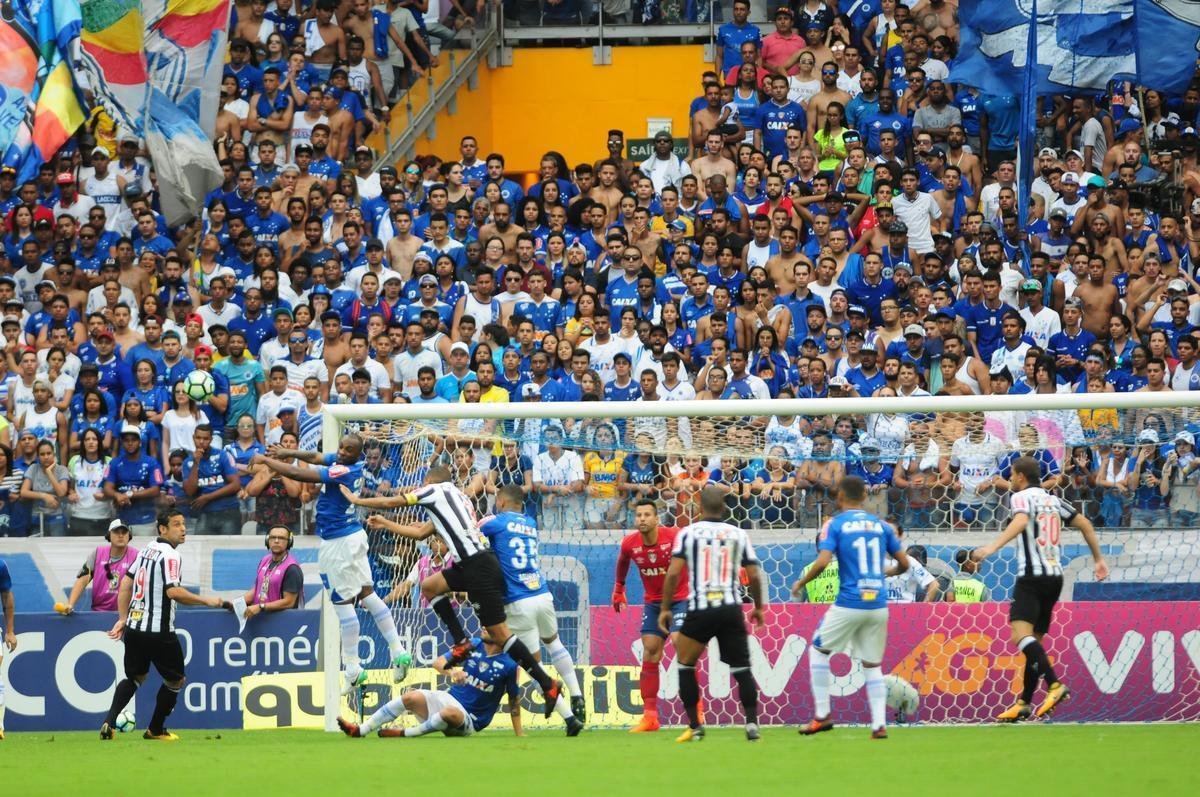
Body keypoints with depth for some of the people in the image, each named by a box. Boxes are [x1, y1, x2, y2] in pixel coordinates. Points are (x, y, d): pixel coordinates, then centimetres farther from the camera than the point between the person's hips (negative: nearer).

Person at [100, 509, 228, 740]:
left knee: (134, 677, 21)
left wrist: (123, 619, 21)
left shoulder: (148, 549, 11)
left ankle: (109, 722, 1)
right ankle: (155, 730, 22)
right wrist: (206, 600, -17)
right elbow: (173, 591, -26)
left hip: (134, 628, 7)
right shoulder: (170, 555, -14)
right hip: (158, 632, -7)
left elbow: (126, 583, 16)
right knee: (175, 679, 14)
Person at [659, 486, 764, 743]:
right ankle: (752, 721, -7)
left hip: (700, 609, -2)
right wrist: (758, 607, 21)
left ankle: (694, 726, 9)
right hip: (731, 610, 2)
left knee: (685, 664, 16)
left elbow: (673, 573, -6)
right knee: (742, 669, 9)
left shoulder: (688, 533, 1)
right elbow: (754, 576, 6)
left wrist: (664, 609, 2)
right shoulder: (738, 534, 7)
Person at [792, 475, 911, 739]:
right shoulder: (881, 525, 9)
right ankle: (879, 724, 2)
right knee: (872, 665, 14)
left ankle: (822, 715, 10)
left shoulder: (835, 524, -3)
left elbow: (823, 561, -15)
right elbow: (904, 563, 10)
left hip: (849, 603, -4)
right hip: (879, 604, 4)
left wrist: (801, 583, 1)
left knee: (818, 649, 15)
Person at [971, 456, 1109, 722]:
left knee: (1021, 633, -21)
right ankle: (1024, 703, 14)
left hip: (1032, 577, -8)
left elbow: (1021, 521, -25)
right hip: (1054, 577, 8)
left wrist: (992, 547, -35)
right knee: (1034, 641, 13)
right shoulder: (1052, 500, 18)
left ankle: (1055, 685, -37)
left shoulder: (1022, 497, -4)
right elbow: (1084, 523, 20)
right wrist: (1098, 559, 28)